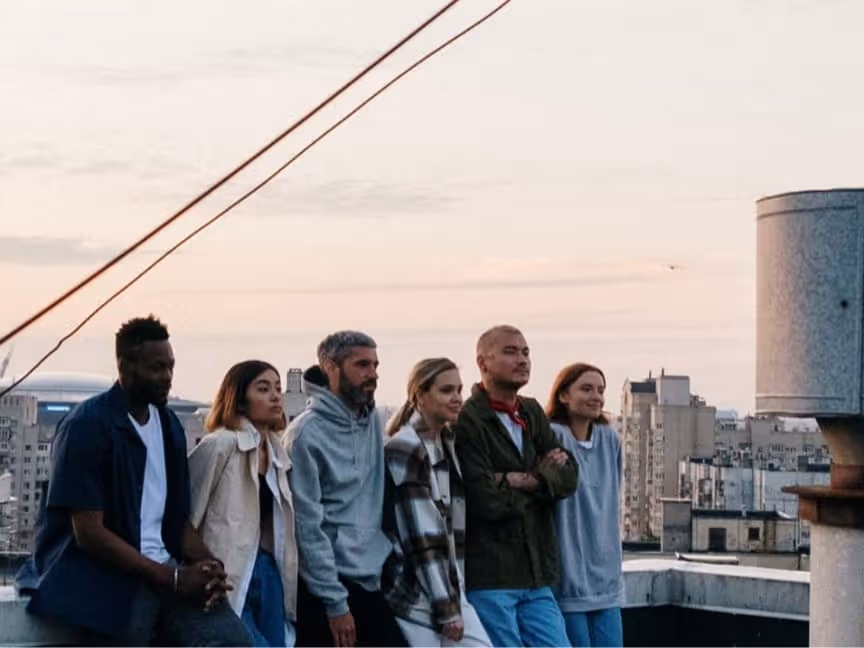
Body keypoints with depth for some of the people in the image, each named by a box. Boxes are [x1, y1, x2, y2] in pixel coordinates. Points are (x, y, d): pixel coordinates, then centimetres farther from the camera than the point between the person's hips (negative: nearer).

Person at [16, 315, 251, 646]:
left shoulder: (170, 425, 14)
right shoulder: (87, 426, -9)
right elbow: (89, 532, -15)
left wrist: (208, 566, -5)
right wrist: (173, 579, -18)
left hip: (165, 570, 6)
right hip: (105, 579, -6)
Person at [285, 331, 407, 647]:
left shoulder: (371, 420, 8)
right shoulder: (307, 433, -13)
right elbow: (308, 527, -15)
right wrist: (335, 603, -15)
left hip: (371, 580, 7)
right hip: (326, 585, -7)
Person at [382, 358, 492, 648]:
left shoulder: (447, 444, 12)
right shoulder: (404, 449, -13)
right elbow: (422, 536, -16)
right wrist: (445, 607, -17)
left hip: (449, 588, 8)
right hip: (416, 596, -8)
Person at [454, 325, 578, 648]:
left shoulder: (533, 413, 15)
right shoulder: (466, 422, -11)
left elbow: (567, 477, 5)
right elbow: (486, 501, -18)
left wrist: (525, 481, -13)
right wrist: (544, 477, -2)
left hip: (535, 576, 7)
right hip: (488, 576, -7)